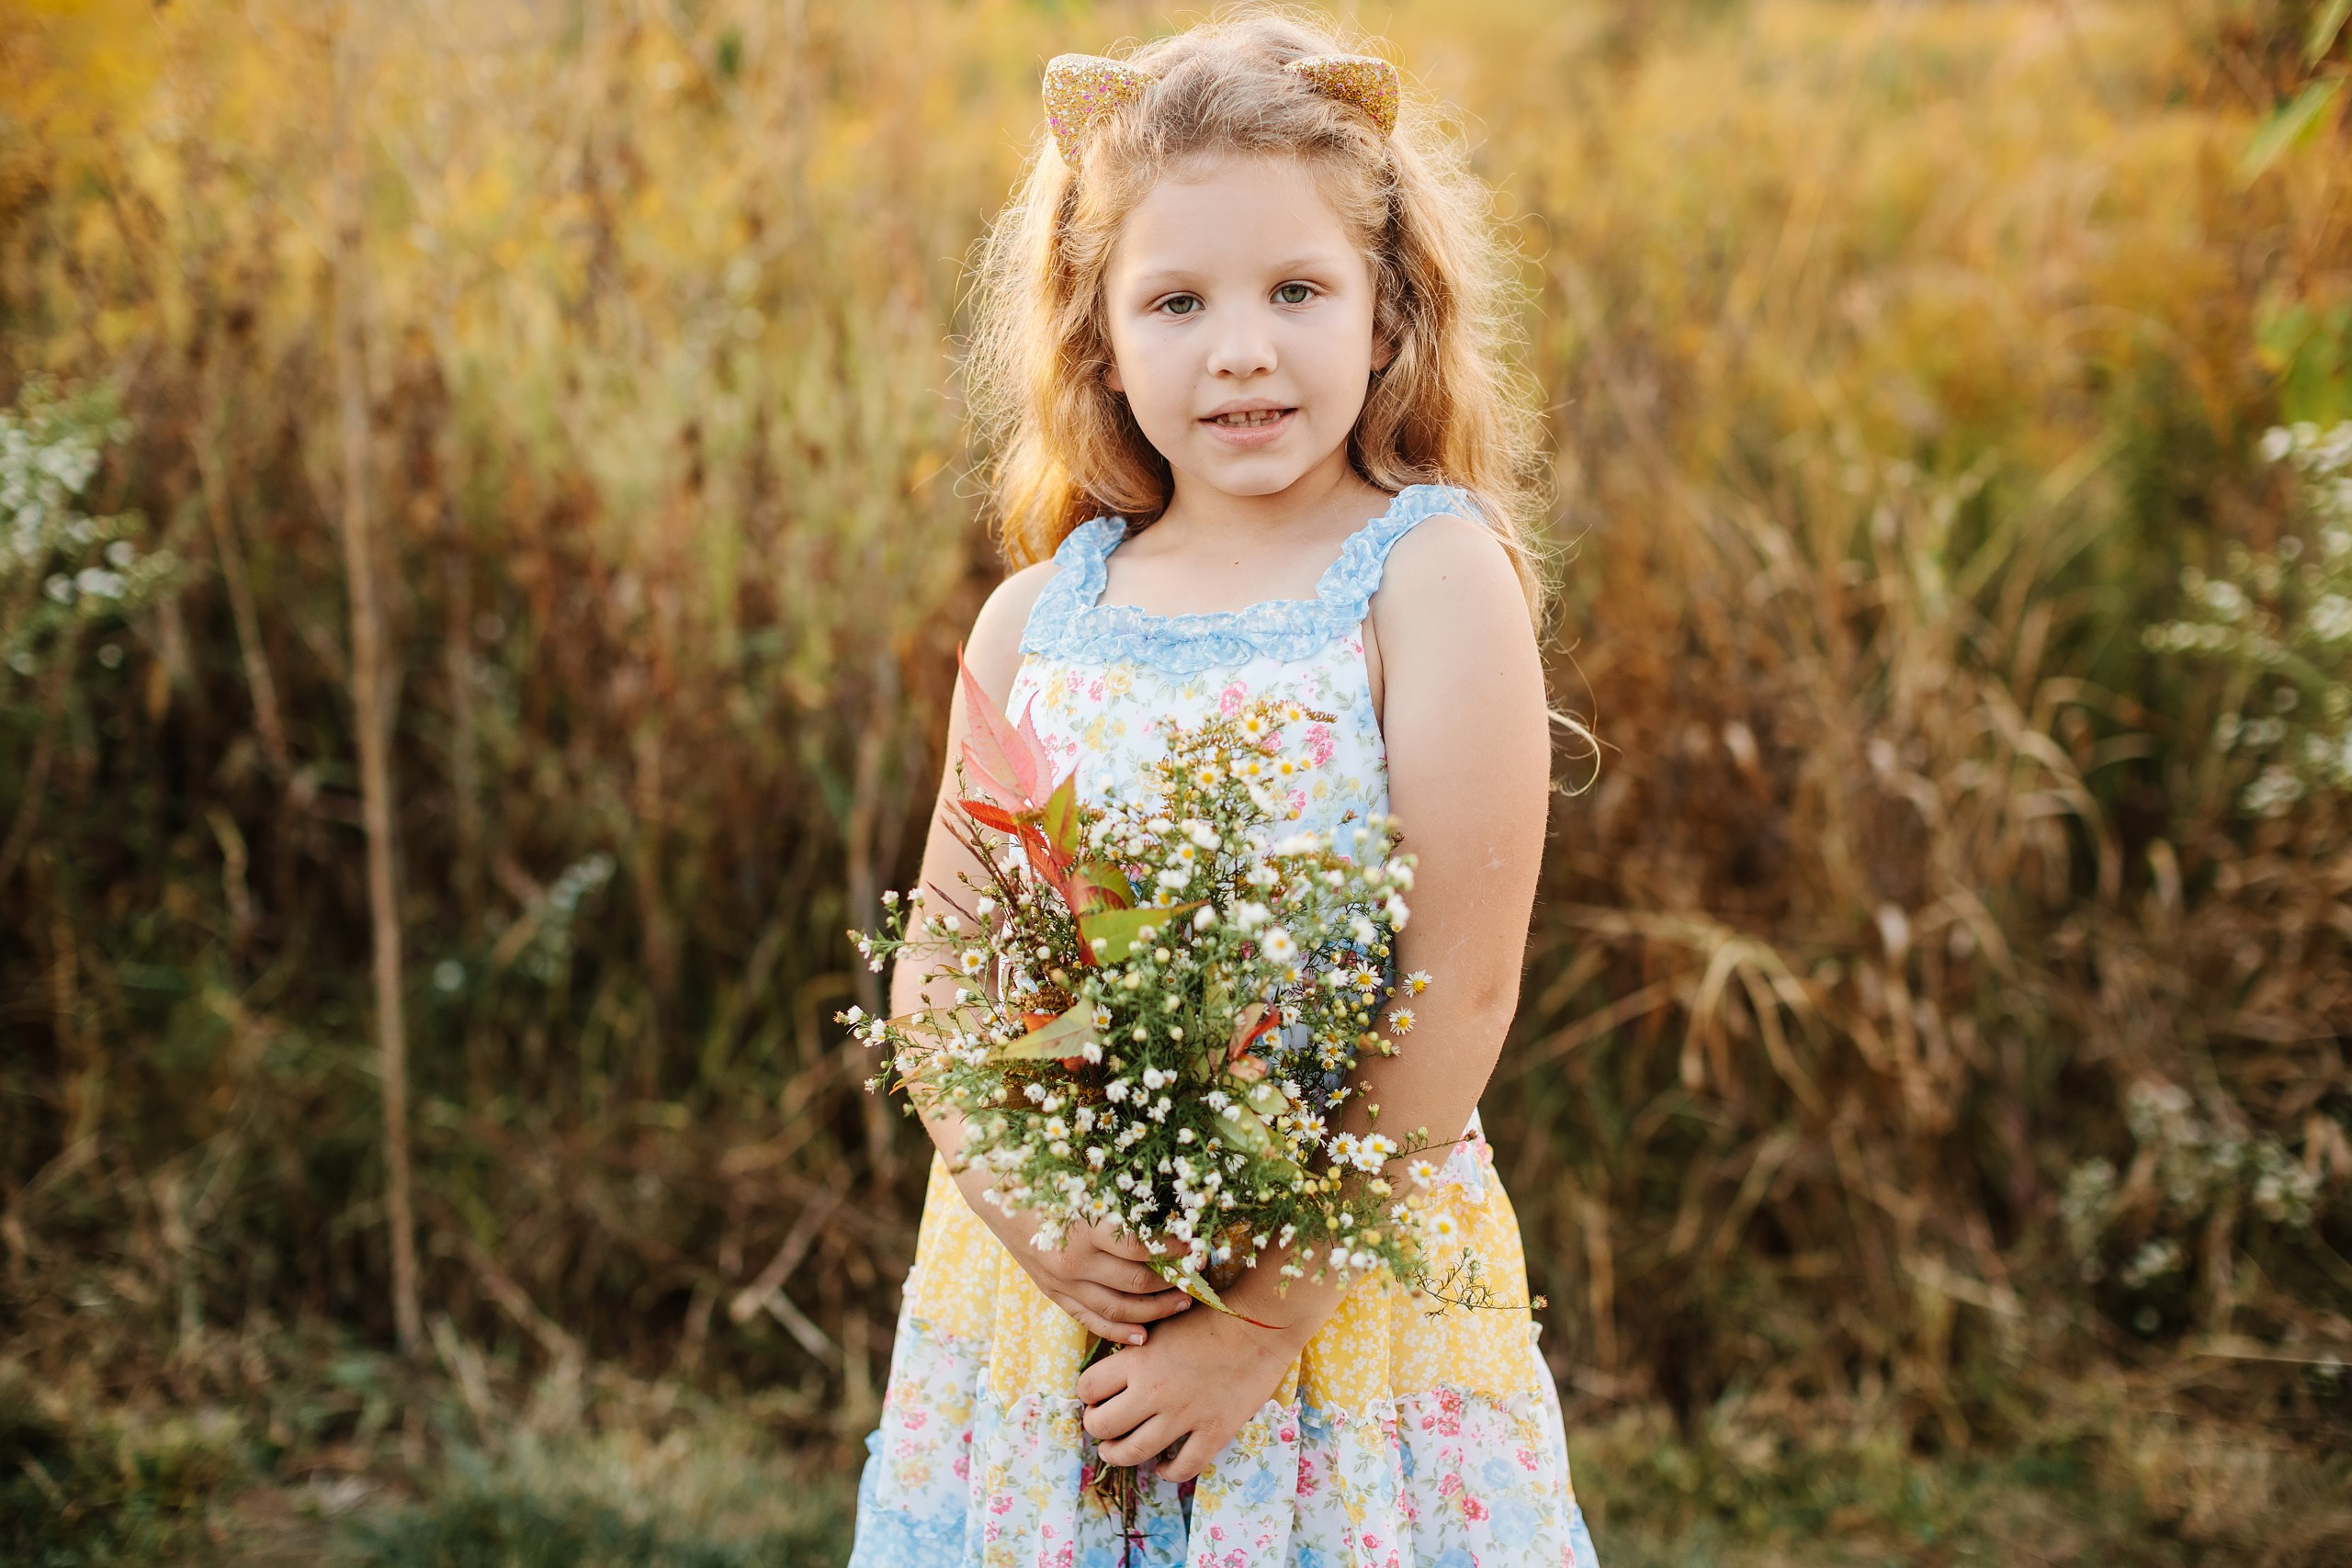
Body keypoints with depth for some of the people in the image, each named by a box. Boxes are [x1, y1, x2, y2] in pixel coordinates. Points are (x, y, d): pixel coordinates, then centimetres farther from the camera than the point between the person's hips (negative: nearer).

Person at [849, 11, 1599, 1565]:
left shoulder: (1432, 571, -9)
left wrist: (1272, 1312, -14)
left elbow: (1463, 985, -13)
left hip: (1356, 1293, -3)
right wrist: (1025, 1211, -11)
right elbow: (930, 974, 6)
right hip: (1046, 1297, 3)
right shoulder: (1037, 619, 3)